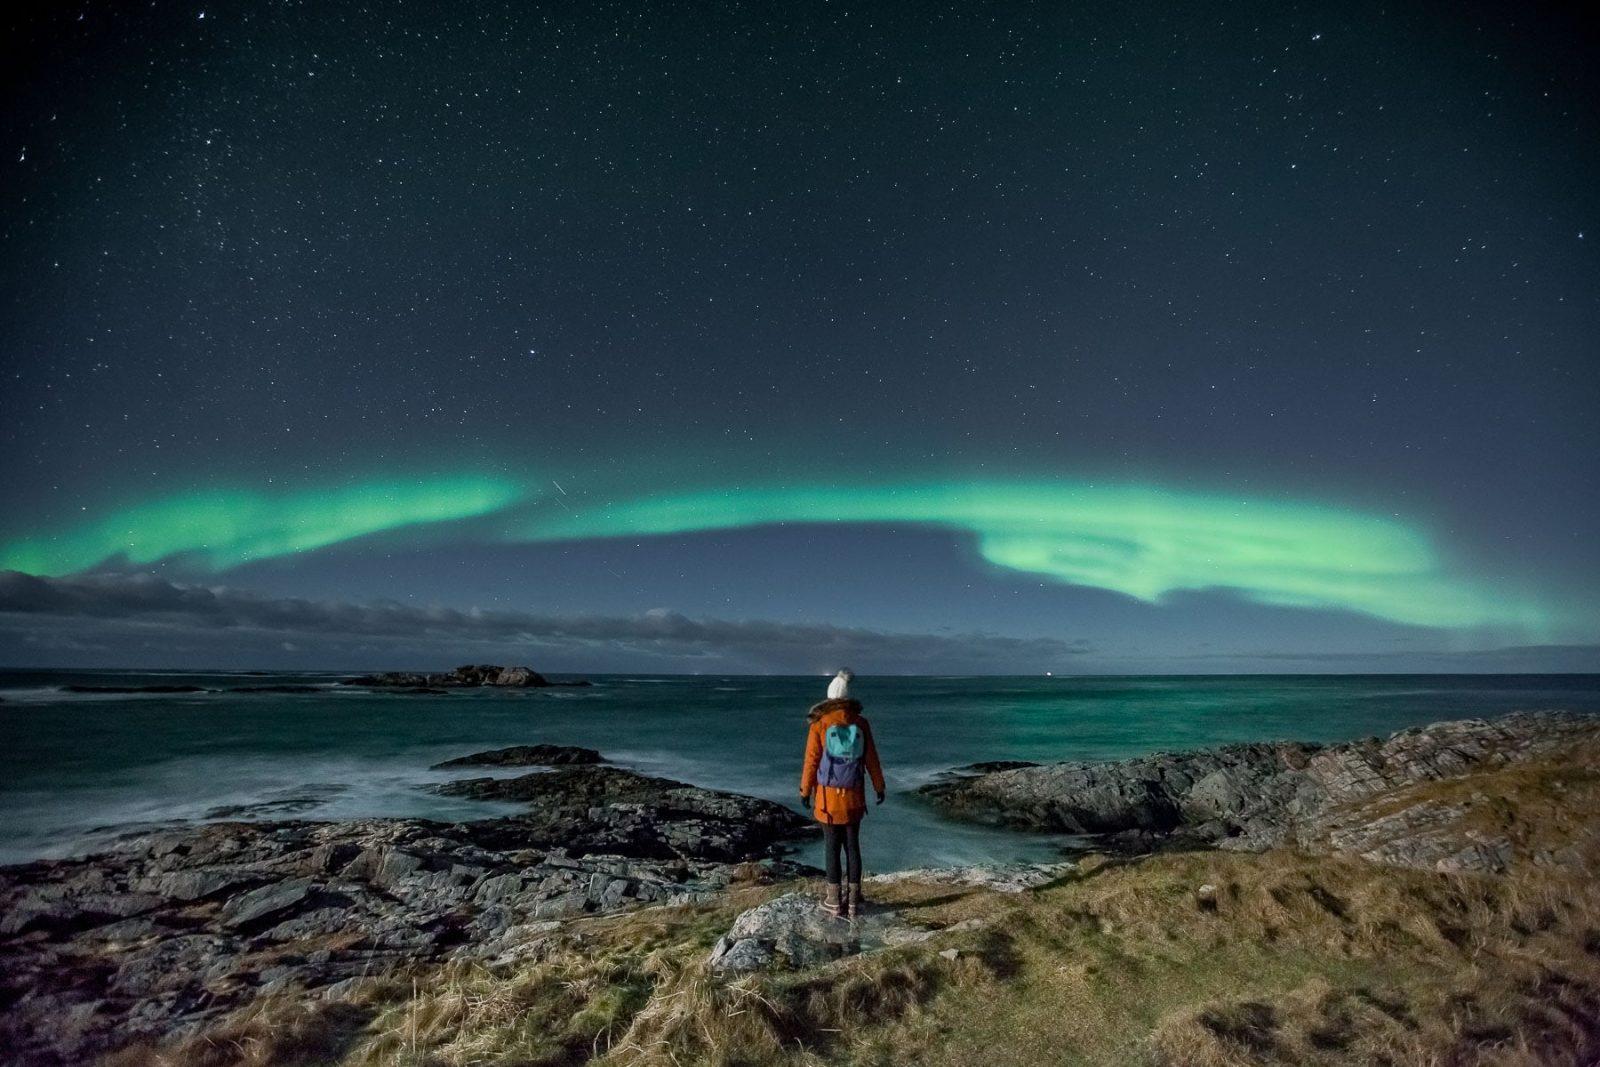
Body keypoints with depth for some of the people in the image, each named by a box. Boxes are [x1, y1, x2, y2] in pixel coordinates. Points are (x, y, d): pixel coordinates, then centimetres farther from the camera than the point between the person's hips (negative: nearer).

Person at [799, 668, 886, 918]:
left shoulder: (819, 724, -13)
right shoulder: (861, 723, -6)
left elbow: (811, 761, -9)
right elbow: (871, 759, 0)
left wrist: (805, 791, 4)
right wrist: (879, 787, 13)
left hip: (828, 795, -2)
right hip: (854, 796, 2)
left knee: (832, 846, 8)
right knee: (853, 845, 12)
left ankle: (835, 900, 16)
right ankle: (853, 900, 17)